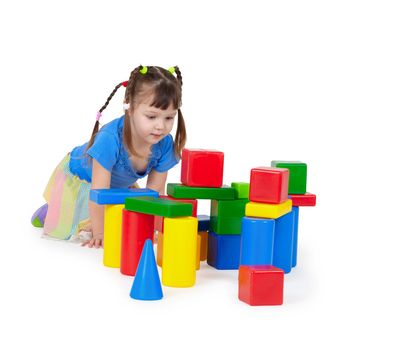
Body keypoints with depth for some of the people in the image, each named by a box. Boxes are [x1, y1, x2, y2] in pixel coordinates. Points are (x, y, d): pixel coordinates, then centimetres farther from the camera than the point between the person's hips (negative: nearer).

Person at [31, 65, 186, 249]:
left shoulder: (165, 144, -29)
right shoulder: (110, 139, -45)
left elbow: (155, 191, -17)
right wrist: (98, 233, -30)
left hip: (119, 184, 5)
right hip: (79, 177, -5)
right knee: (65, 232, -5)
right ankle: (51, 211, 28)